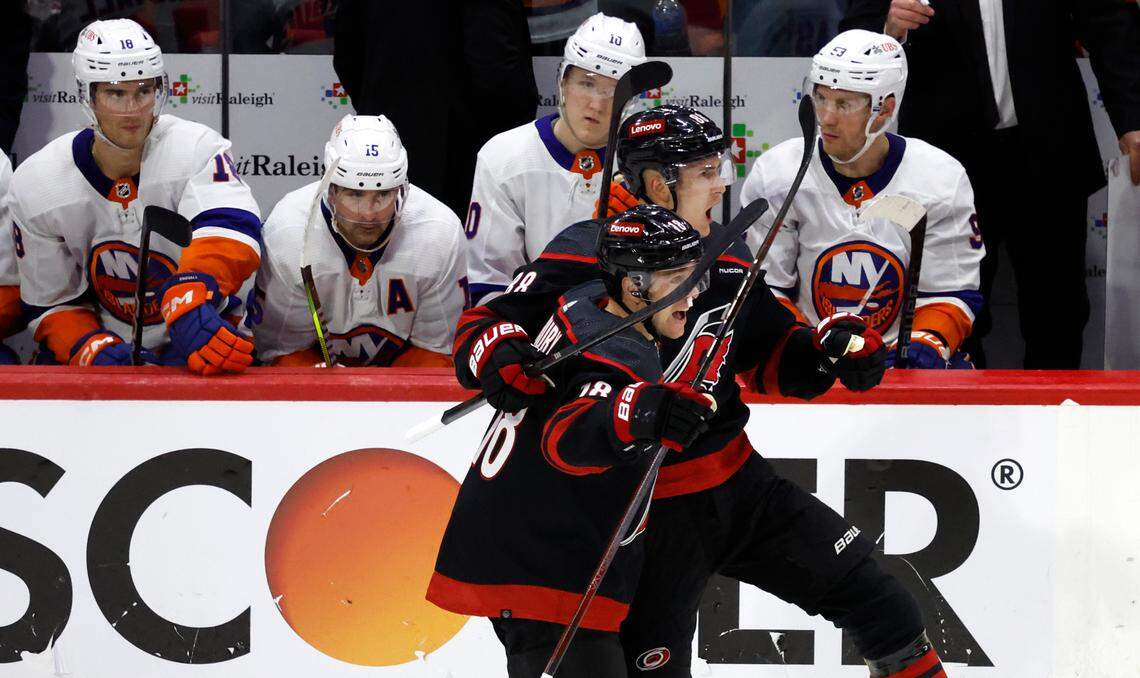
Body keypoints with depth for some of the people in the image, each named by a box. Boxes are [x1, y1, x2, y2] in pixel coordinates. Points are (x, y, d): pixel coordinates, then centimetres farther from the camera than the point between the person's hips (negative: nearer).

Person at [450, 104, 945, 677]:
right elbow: (480, 328, -14)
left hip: (740, 483, 6)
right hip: (646, 509, -6)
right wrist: (504, 366, -36)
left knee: (882, 607, 8)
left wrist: (831, 347, -3)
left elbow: (770, 356, 17)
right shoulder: (587, 256, -16)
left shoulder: (727, 258, 6)